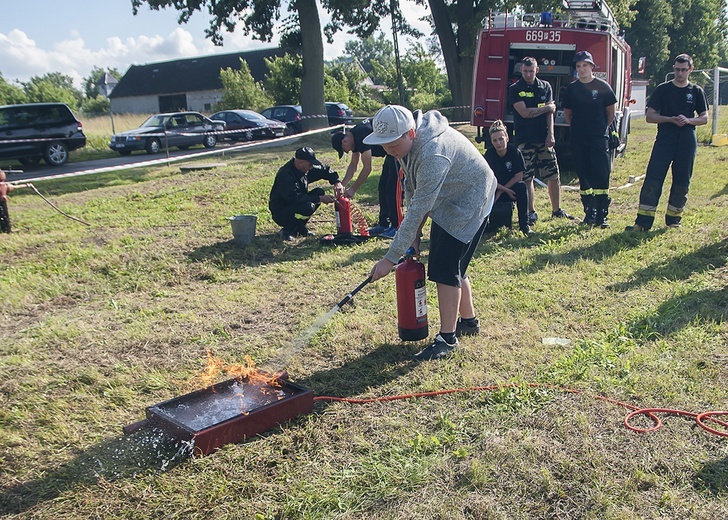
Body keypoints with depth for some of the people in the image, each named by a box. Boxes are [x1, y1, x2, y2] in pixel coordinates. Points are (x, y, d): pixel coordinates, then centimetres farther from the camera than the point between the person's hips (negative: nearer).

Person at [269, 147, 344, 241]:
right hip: (280, 214, -9)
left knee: (319, 192, -3)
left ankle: (300, 227, 4)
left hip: (295, 206, 9)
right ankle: (286, 231, -10)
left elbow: (325, 170, 10)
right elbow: (295, 197, -35)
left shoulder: (307, 168, -2)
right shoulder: (285, 174, -27)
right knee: (308, 207, -33)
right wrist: (320, 199, -34)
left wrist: (337, 182, -10)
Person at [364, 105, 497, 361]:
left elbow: (418, 210, -36)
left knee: (445, 269, -12)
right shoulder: (406, 143, -8)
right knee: (452, 265, 15)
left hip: (469, 202, -9)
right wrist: (414, 234, -4)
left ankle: (447, 338, -2)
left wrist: (390, 259, -33)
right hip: (447, 201, 9)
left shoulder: (432, 154, -37)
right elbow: (411, 189, 2)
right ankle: (469, 321, 33)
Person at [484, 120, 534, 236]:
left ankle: (524, 225, -25)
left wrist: (501, 191, -18)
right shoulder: (489, 154, -13)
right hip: (495, 188, 0)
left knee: (522, 186, -33)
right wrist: (506, 191, -24)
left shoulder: (515, 152, -14)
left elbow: (518, 177, -13)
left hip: (512, 187, 0)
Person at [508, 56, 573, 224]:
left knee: (554, 176, 4)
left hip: (544, 139, 3)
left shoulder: (546, 87, 10)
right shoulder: (515, 89, 0)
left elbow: (550, 113, 5)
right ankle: (531, 212, 11)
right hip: (525, 140, -3)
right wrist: (547, 108, -1)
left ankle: (556, 210, 17)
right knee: (527, 178, -1)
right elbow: (524, 113, -11)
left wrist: (550, 135, -6)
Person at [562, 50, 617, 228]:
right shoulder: (571, 88, 6)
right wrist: (576, 128, 11)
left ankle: (602, 215, -3)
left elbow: (611, 112, 7)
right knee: (584, 176, 6)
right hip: (578, 140, 3)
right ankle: (590, 213, 14)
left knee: (601, 175, -7)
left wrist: (602, 128, 6)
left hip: (599, 138, -3)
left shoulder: (603, 87, 0)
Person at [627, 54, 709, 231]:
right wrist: (671, 119, -14)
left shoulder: (696, 92, 10)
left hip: (687, 143, 2)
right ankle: (643, 222, -9)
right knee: (652, 180, -9)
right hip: (664, 141, -2)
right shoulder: (662, 89, 5)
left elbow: (704, 118, 10)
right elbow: (650, 116, 1)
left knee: (682, 183, 5)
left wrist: (689, 120, -11)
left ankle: (673, 220, 19)